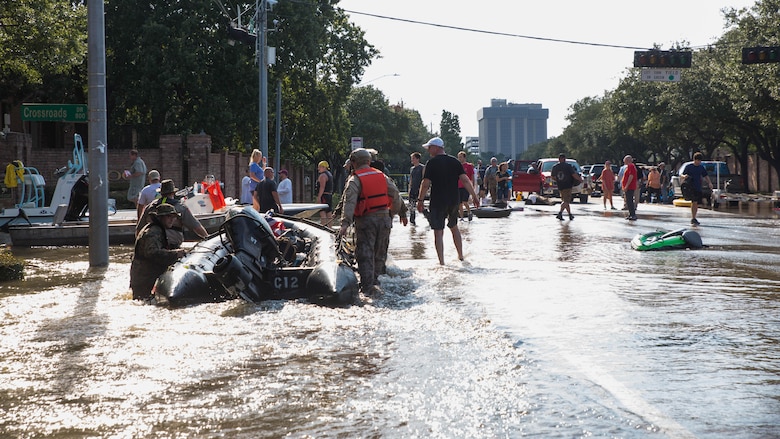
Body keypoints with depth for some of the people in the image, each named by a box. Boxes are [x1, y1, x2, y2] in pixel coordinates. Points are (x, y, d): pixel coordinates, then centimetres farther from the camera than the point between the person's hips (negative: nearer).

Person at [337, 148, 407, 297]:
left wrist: (345, 223, -25)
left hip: (365, 221, -4)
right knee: (380, 253, 16)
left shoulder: (355, 180, -7)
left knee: (365, 254, -1)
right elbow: (395, 196, 11)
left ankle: (368, 286, -8)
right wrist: (401, 212, 23)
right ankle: (374, 280, 25)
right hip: (384, 218, 4)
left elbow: (349, 202, -19)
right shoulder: (382, 176, 8)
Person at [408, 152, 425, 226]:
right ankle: (412, 221, 15)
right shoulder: (411, 168, 15)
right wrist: (409, 189, 15)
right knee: (411, 206, 6)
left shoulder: (422, 167, -6)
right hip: (412, 190, 7)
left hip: (419, 189, -7)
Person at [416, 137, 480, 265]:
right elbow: (465, 180, -1)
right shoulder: (454, 161, 5)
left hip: (438, 202, -5)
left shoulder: (432, 163, -9)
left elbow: (426, 184, -13)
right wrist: (474, 196, 1)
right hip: (454, 201, 5)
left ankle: (441, 262, -6)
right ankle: (460, 256, 30)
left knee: (438, 232, -1)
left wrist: (420, 200, -5)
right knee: (454, 227, 24)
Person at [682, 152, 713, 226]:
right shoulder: (688, 166, -1)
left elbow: (705, 175, 20)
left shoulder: (701, 167, 13)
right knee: (694, 202, -18)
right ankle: (693, 219, -20)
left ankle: (694, 219, 18)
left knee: (696, 203, 8)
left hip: (698, 188, 6)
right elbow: (682, 175, 1)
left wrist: (709, 182, 4)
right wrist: (684, 176, -23)